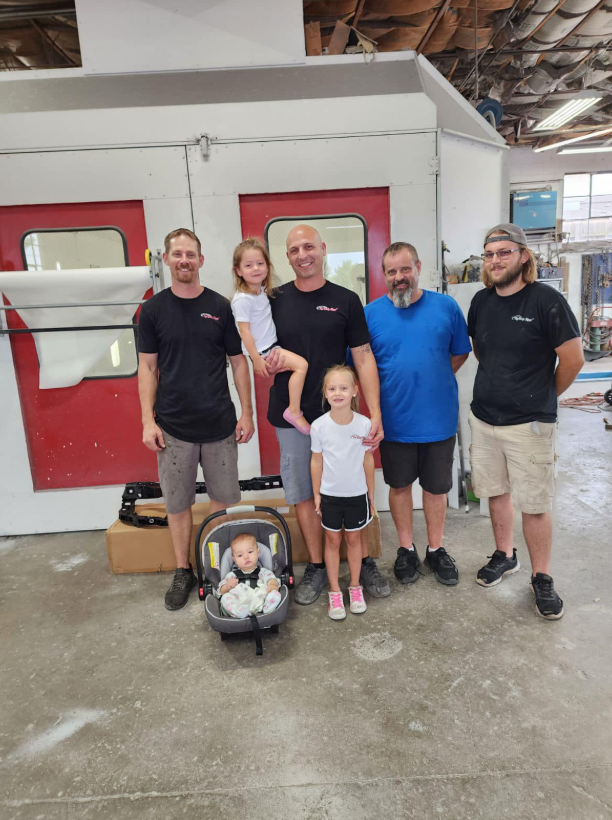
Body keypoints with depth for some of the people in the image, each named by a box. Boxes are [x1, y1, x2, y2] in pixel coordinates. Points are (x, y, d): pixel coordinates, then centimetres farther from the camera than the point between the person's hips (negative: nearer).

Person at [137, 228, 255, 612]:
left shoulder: (220, 306, 2)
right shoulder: (154, 309, 2)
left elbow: (238, 361, 5)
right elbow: (148, 366, 3)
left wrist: (247, 413, 0)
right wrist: (148, 420, -4)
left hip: (220, 425, 0)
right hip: (173, 427, 0)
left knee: (224, 500, 10)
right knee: (178, 503, 9)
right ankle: (183, 572, 26)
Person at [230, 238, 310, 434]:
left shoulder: (262, 291, 8)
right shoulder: (243, 299, -18)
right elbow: (244, 331, -19)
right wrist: (256, 359, -18)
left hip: (271, 347, 9)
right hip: (262, 351, -9)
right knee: (301, 364, -18)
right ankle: (294, 411, -12)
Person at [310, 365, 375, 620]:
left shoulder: (364, 424, -13)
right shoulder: (319, 426, -13)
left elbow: (368, 459, -1)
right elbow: (316, 461, -2)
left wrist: (371, 493, 5)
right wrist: (316, 494, 1)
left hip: (357, 494, 0)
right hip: (330, 494, 0)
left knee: (354, 539, 15)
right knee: (332, 541, 12)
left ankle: (355, 587, 31)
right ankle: (334, 592, 24)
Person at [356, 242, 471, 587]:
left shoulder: (446, 307, -2)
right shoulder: (371, 313, -3)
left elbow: (460, 353, 7)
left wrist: (432, 381, -1)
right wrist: (391, 388, -8)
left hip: (439, 418, 1)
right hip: (395, 420, 0)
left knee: (436, 487, 13)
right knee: (400, 485, 14)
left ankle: (436, 550, 33)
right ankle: (407, 549, 33)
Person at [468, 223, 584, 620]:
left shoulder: (546, 300, -12)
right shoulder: (481, 301, 4)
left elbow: (574, 359, -9)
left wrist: (542, 396, 3)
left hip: (529, 423, -5)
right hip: (484, 416, 5)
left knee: (534, 504, 3)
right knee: (495, 491, 16)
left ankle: (542, 578, 20)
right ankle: (505, 556, 36)